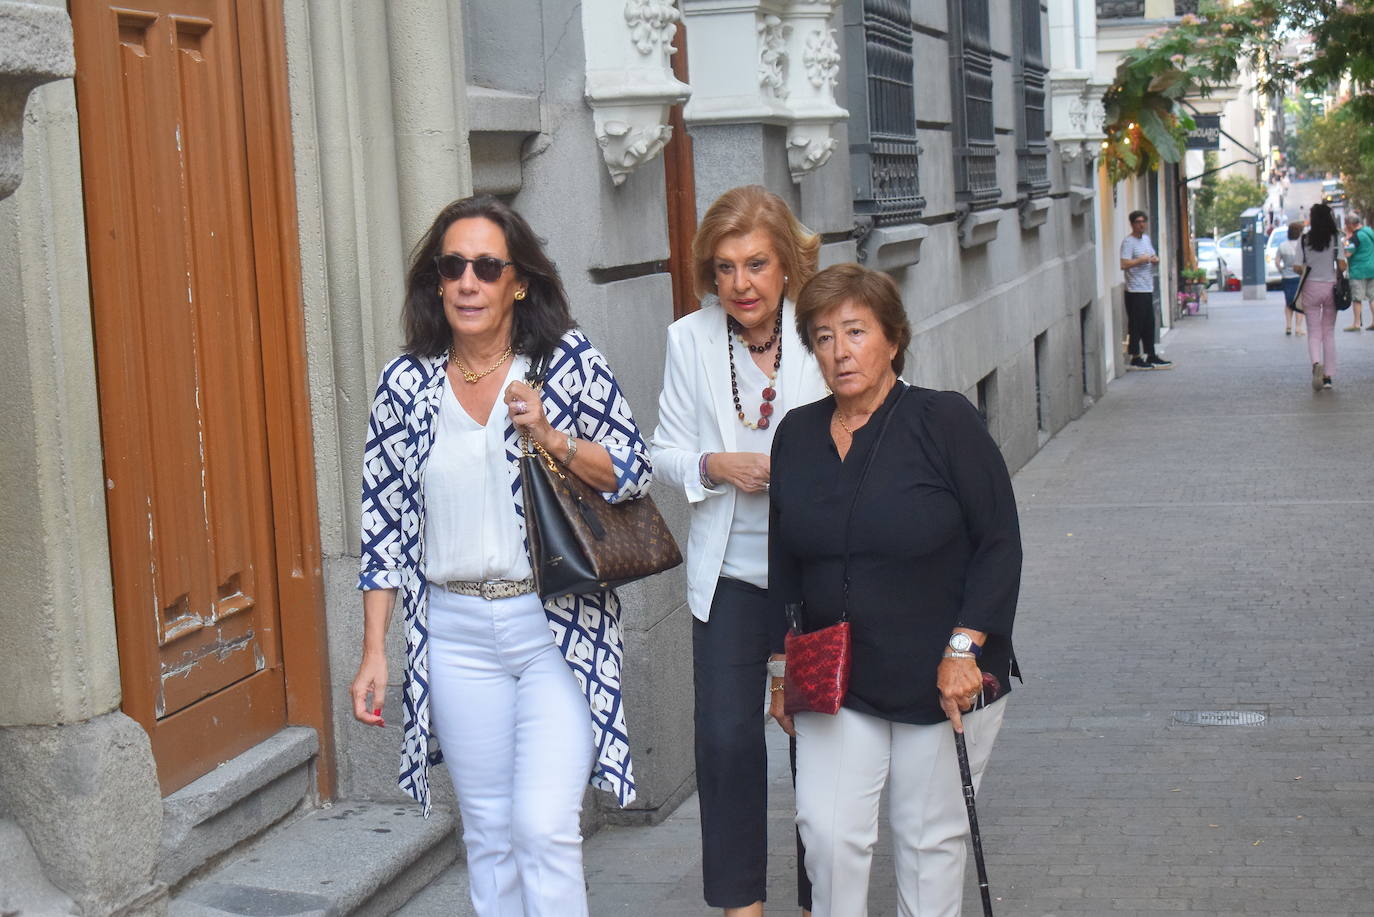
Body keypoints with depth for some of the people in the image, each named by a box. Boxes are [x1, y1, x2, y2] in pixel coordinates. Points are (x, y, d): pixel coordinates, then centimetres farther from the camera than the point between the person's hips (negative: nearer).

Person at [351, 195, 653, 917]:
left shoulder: (568, 360, -3)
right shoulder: (405, 383, 3)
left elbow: (633, 476, -1)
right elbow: (383, 525, 6)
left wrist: (551, 438, -18)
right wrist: (374, 651, 4)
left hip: (559, 626, -2)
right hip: (457, 634, 3)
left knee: (544, 828, -10)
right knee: (489, 836, 10)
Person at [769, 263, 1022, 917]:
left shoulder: (944, 421, -9)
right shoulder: (796, 435, 5)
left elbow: (1000, 544, -8)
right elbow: (783, 563, 13)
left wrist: (964, 648, -15)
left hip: (944, 681, -3)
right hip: (834, 684, 3)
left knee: (930, 838, 8)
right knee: (828, 832, -7)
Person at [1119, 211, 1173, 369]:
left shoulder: (1147, 239, 16)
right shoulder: (1128, 242, -11)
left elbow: (1152, 256, 29)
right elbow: (1124, 264, -22)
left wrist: (1155, 260, 7)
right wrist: (1141, 260, -18)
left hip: (1148, 289, 9)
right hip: (1135, 291, -9)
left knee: (1149, 324, 14)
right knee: (1136, 325, -6)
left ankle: (1151, 355, 23)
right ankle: (1135, 358, -1)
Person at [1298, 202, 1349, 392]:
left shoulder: (1304, 240, -6)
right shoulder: (1336, 239, -4)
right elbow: (1342, 265, -8)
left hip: (1311, 288, -1)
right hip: (1331, 287, 1)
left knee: (1314, 333, 3)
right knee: (1329, 333, 12)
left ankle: (1316, 363, -26)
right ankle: (1329, 376, 11)